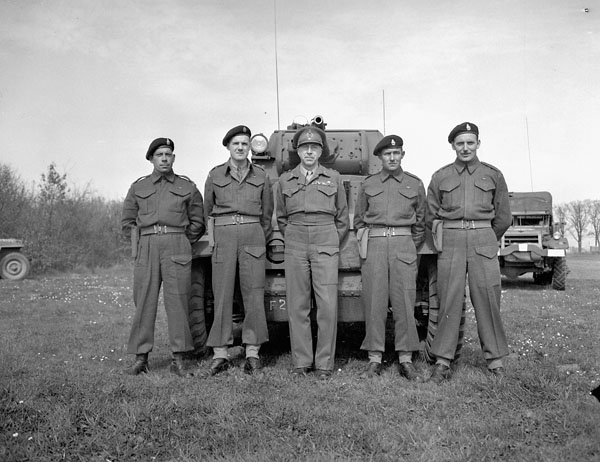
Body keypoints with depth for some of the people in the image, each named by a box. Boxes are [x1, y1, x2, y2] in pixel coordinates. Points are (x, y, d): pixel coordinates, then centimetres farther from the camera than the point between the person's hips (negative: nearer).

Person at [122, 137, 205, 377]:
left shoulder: (187, 186, 12)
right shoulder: (138, 187, 15)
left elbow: (197, 222, 13)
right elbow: (127, 221, 19)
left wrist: (181, 242, 5)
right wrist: (141, 241, 8)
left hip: (177, 246, -1)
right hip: (146, 247, 2)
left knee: (177, 301, -3)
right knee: (144, 301, 0)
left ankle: (178, 359, 3)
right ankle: (141, 357, 9)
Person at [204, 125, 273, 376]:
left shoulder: (260, 176, 10)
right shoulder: (215, 175, 9)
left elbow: (267, 213, 16)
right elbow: (207, 209, 17)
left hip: (253, 235, 0)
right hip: (223, 235, 0)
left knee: (253, 294, -2)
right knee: (222, 294, -2)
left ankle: (252, 352, 6)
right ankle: (220, 354, 5)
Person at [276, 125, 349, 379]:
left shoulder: (333, 178, 8)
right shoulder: (285, 180, 11)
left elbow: (342, 218, 13)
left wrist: (332, 242, 9)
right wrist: (293, 239, 11)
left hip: (326, 244, -1)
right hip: (295, 245, 2)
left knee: (328, 305, -6)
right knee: (297, 305, 2)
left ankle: (325, 362, 6)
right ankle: (301, 361, 13)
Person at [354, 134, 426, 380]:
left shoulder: (415, 184, 10)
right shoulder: (367, 184, 11)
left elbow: (420, 222, 16)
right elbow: (359, 219, 17)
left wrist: (411, 247, 10)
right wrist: (364, 242, 9)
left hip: (404, 244, 0)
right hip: (374, 243, 0)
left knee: (404, 303, -2)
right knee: (374, 302, -1)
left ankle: (405, 359, 6)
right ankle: (374, 357, 8)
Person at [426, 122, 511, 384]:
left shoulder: (493, 175, 11)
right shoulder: (440, 177, 11)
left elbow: (503, 218, 14)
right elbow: (431, 217, 16)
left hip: (484, 239, 0)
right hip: (450, 241, 0)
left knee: (487, 300, -1)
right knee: (449, 301, -2)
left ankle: (495, 359, 11)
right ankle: (442, 362, 3)